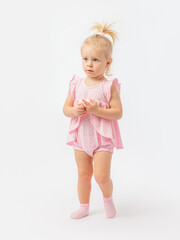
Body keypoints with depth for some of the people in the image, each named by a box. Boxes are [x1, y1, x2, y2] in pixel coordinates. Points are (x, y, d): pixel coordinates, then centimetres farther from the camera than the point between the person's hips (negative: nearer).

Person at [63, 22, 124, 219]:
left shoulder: (109, 86, -10)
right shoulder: (76, 84, 1)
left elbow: (118, 113, -14)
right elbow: (66, 108, 5)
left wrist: (97, 110, -26)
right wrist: (75, 111, -17)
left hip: (102, 138, -4)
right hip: (81, 136, 4)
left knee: (101, 176, -6)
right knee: (83, 174, 14)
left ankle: (108, 198, 27)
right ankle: (84, 207, 32)